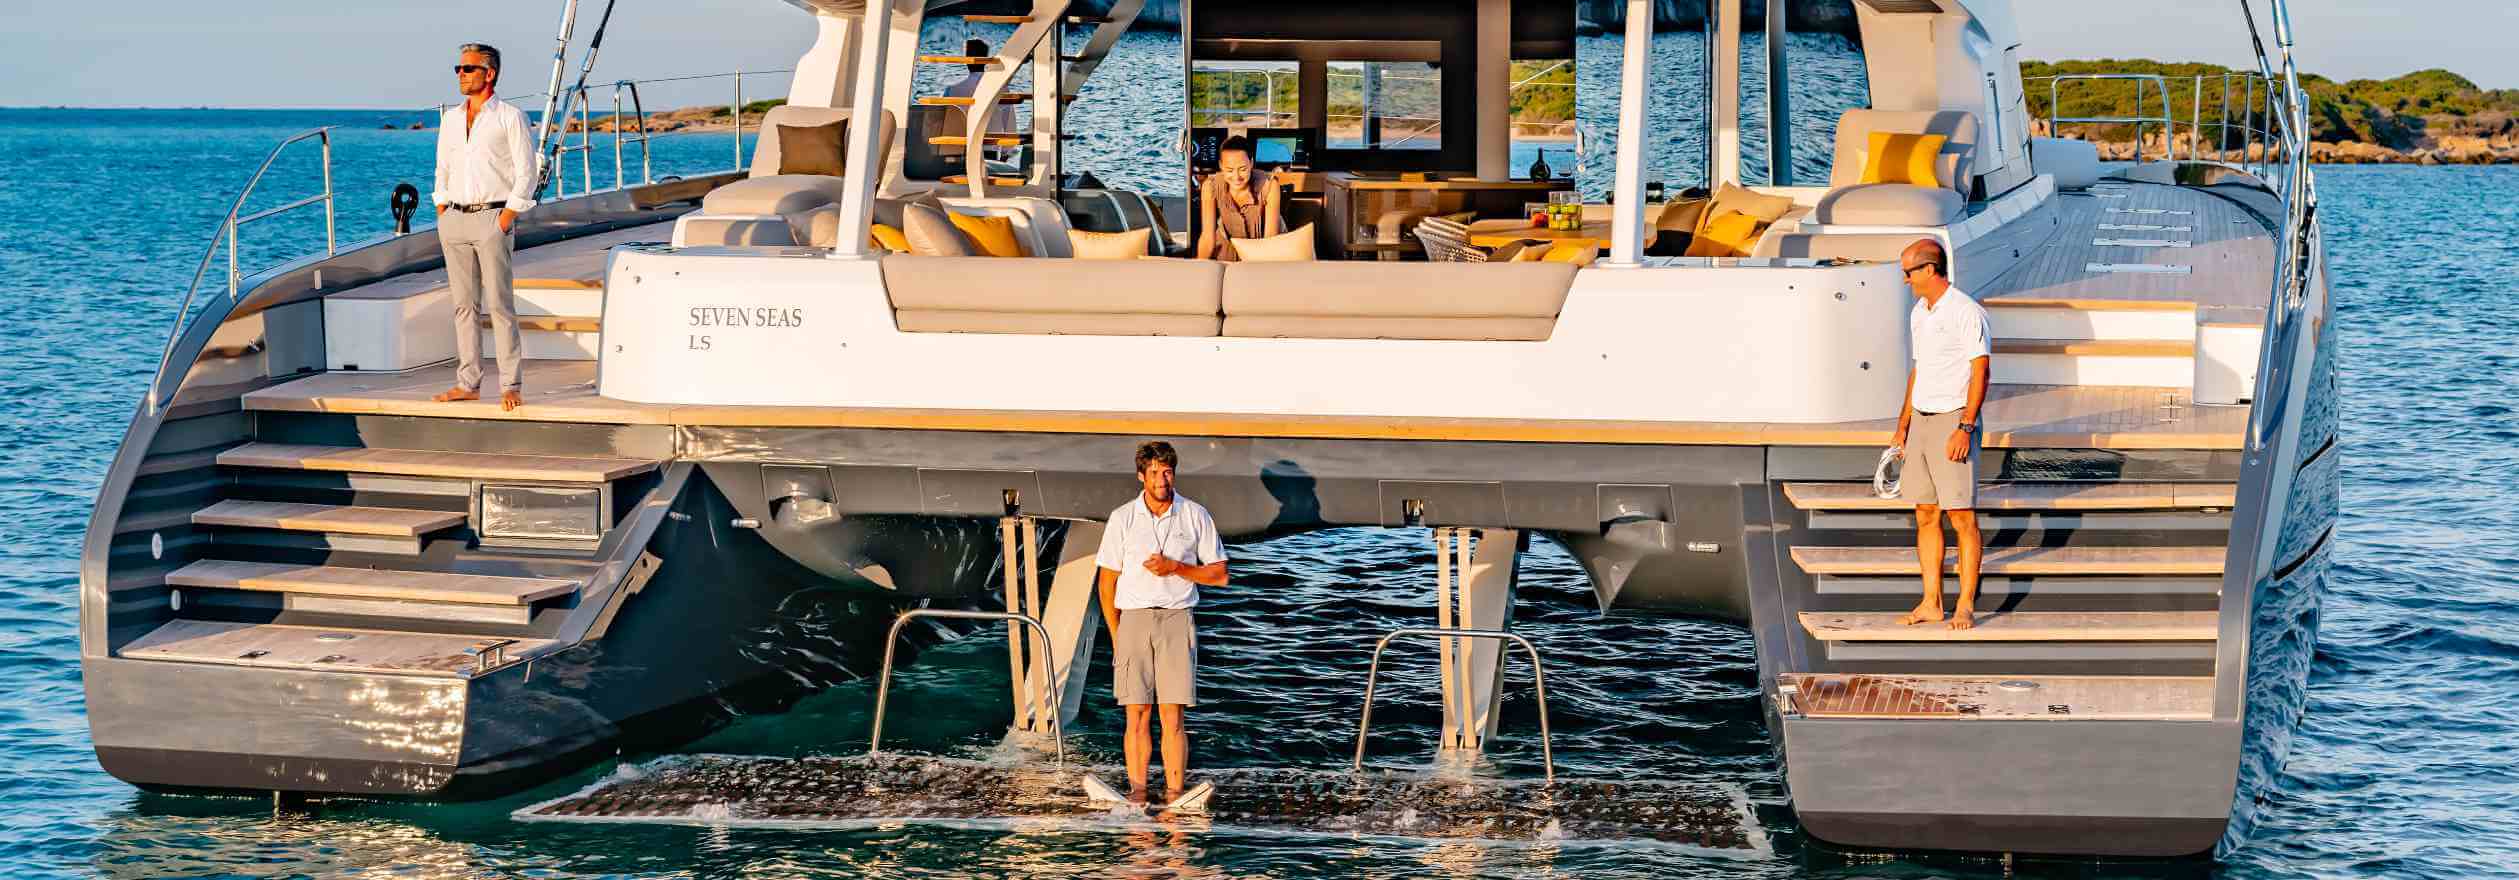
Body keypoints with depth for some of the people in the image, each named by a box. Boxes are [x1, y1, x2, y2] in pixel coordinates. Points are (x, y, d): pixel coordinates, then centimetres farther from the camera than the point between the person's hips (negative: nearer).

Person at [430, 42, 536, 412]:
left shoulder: (510, 117, -2)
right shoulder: (451, 118, 15)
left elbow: (525, 174, -6)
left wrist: (505, 220, -12)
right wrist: (442, 216, 9)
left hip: (493, 218, -6)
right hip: (454, 218, 6)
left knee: (500, 305, -8)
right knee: (464, 305, 6)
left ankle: (511, 387, -7)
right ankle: (468, 383, 9)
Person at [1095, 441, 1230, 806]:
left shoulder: (1196, 516, 5)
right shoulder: (1122, 518, 5)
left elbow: (1218, 574, 8)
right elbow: (1107, 581, 9)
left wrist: (1176, 567, -8)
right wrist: (1116, 636, 3)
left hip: (1176, 620, -1)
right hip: (1133, 618, 1)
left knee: (1173, 716, -6)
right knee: (1136, 714, -3)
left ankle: (1174, 795, -6)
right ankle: (1136, 793, -2)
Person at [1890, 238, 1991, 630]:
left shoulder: (1966, 312, -12)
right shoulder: (1918, 313, 14)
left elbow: (1980, 373, -15)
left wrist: (1965, 429, -21)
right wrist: (1902, 426, 21)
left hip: (1954, 421, -8)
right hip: (1921, 421, 8)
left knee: (1962, 516, -7)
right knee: (1925, 515, 8)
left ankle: (1966, 606, -5)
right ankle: (1931, 604, 12)